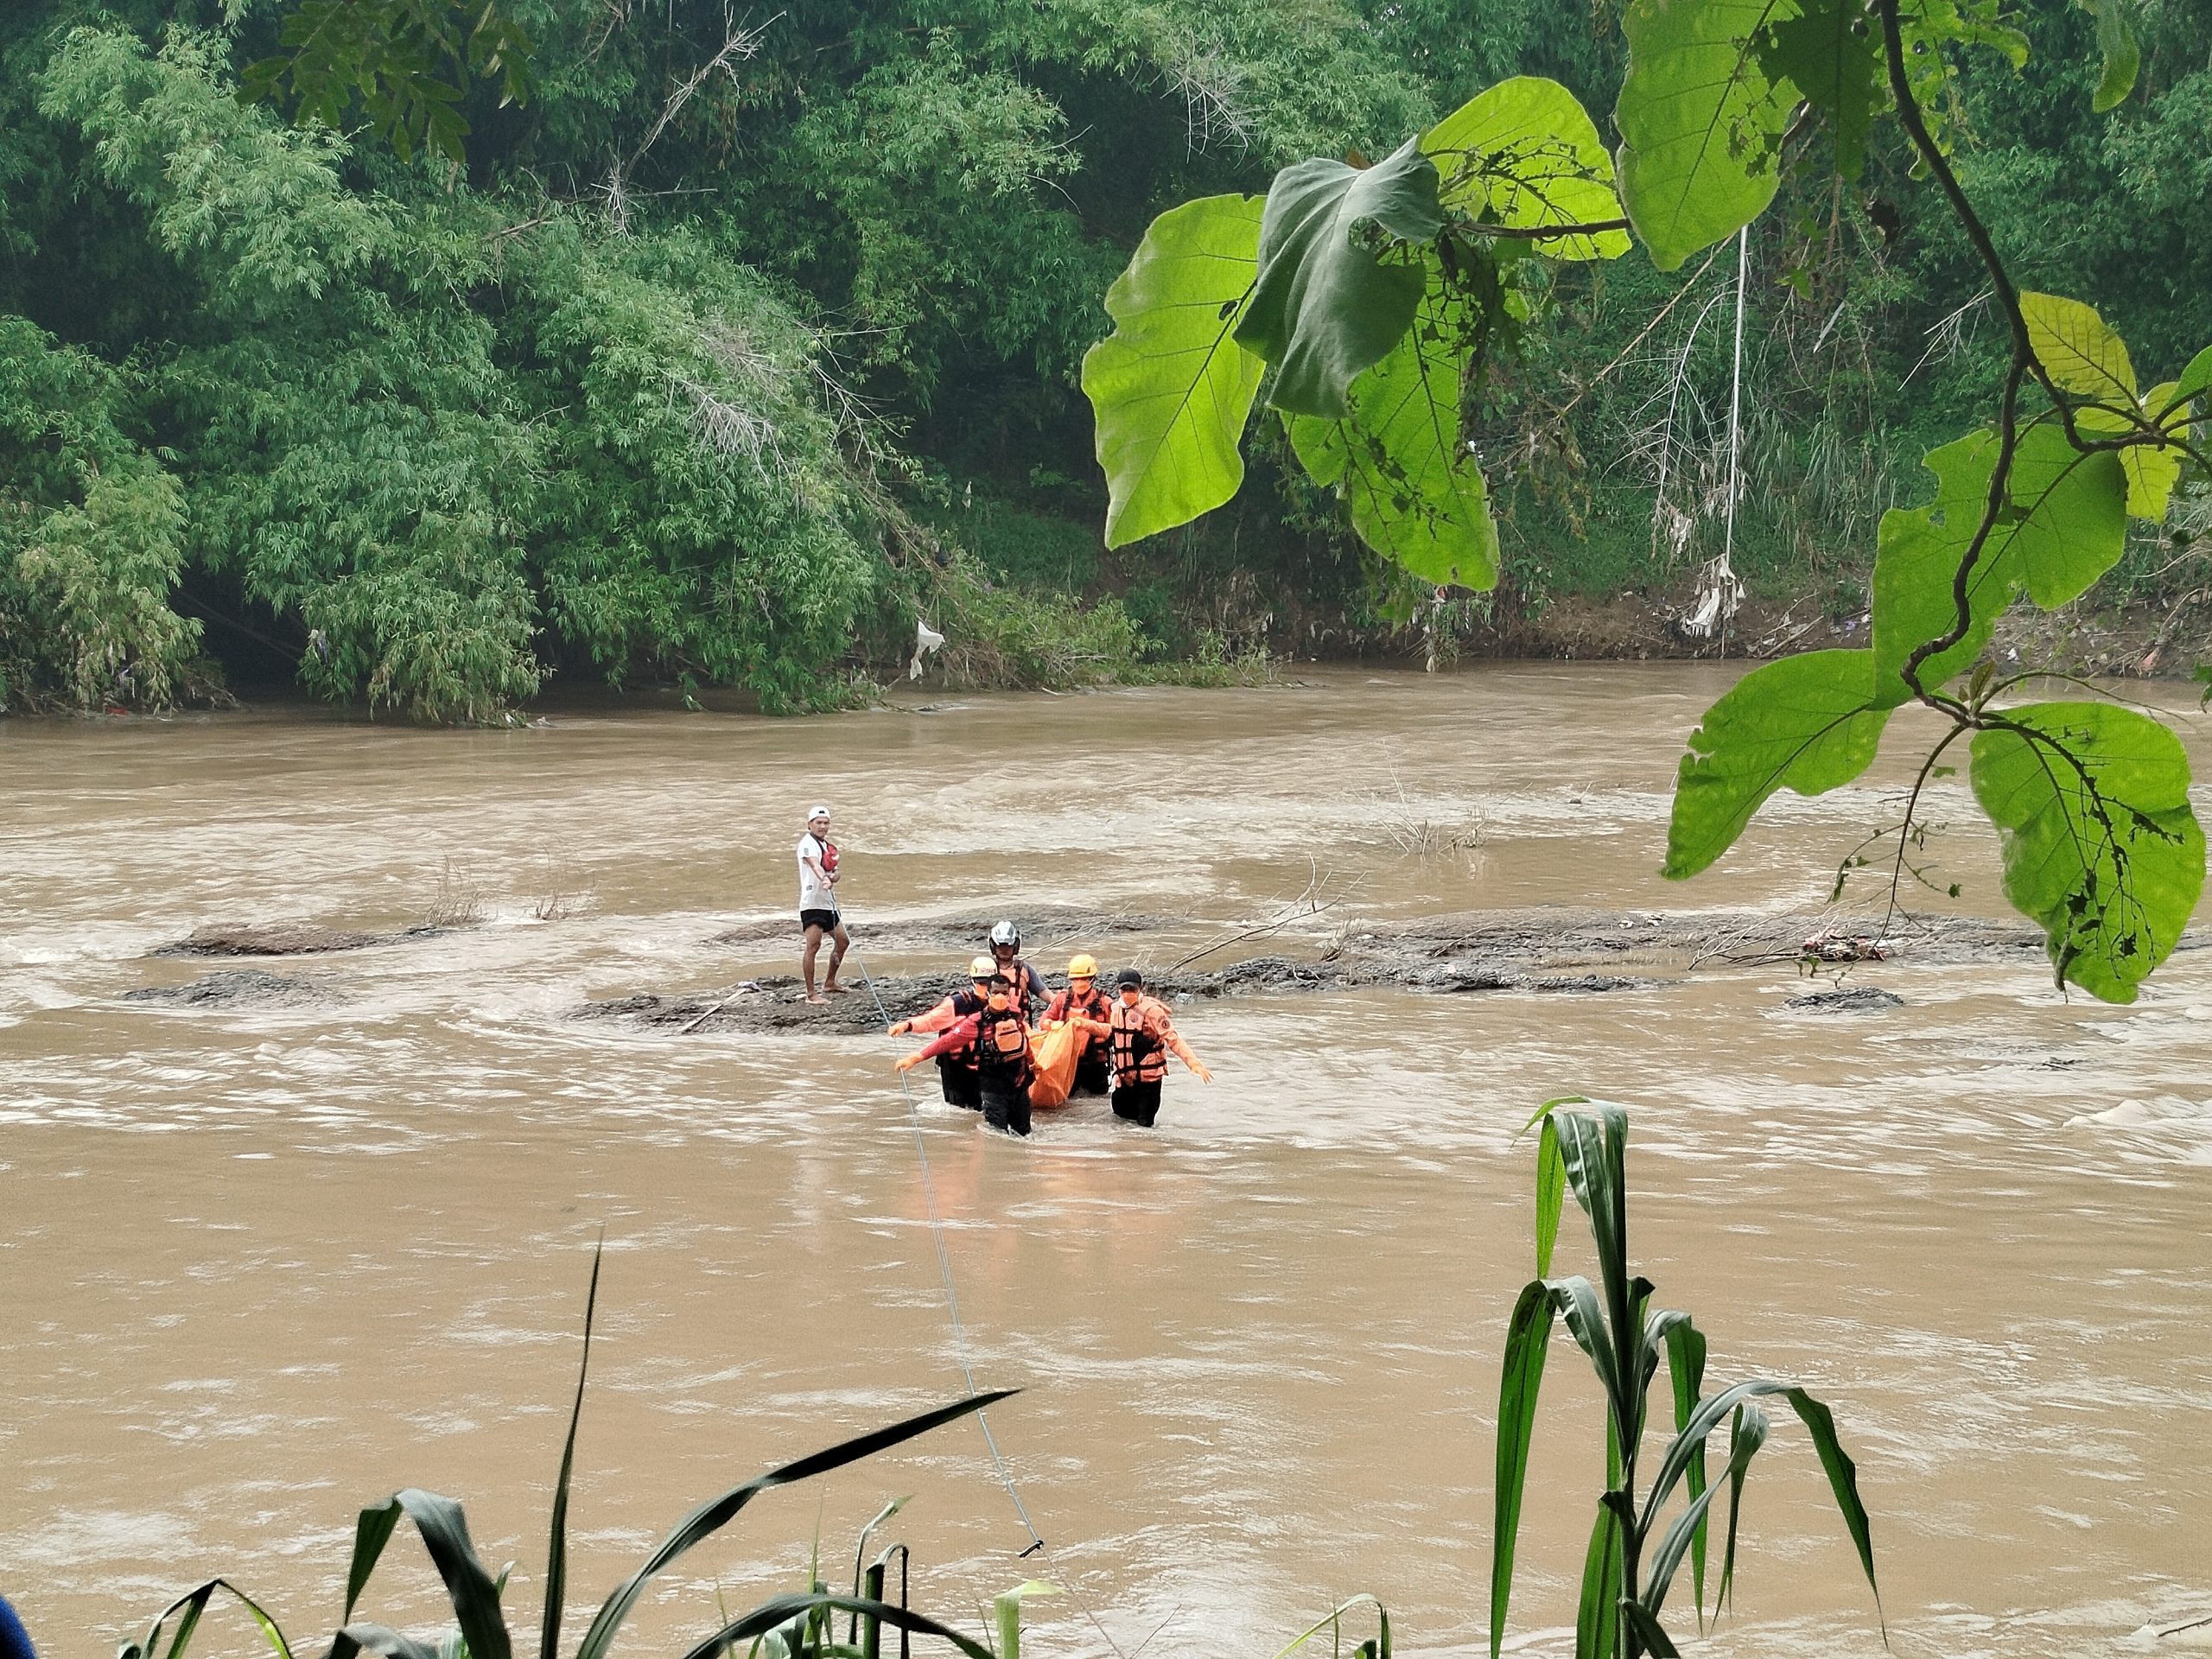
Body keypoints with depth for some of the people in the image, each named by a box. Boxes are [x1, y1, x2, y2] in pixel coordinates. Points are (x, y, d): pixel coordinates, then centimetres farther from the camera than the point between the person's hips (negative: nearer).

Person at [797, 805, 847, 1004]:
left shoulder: (826, 845, 17)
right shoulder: (808, 843, -10)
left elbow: (834, 873, 18)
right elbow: (814, 863, -30)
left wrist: (833, 877, -7)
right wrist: (823, 878, -49)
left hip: (828, 902, 10)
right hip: (812, 902, -10)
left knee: (842, 941, 17)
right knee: (813, 945, -13)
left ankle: (829, 983, 32)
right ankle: (811, 994, -14)